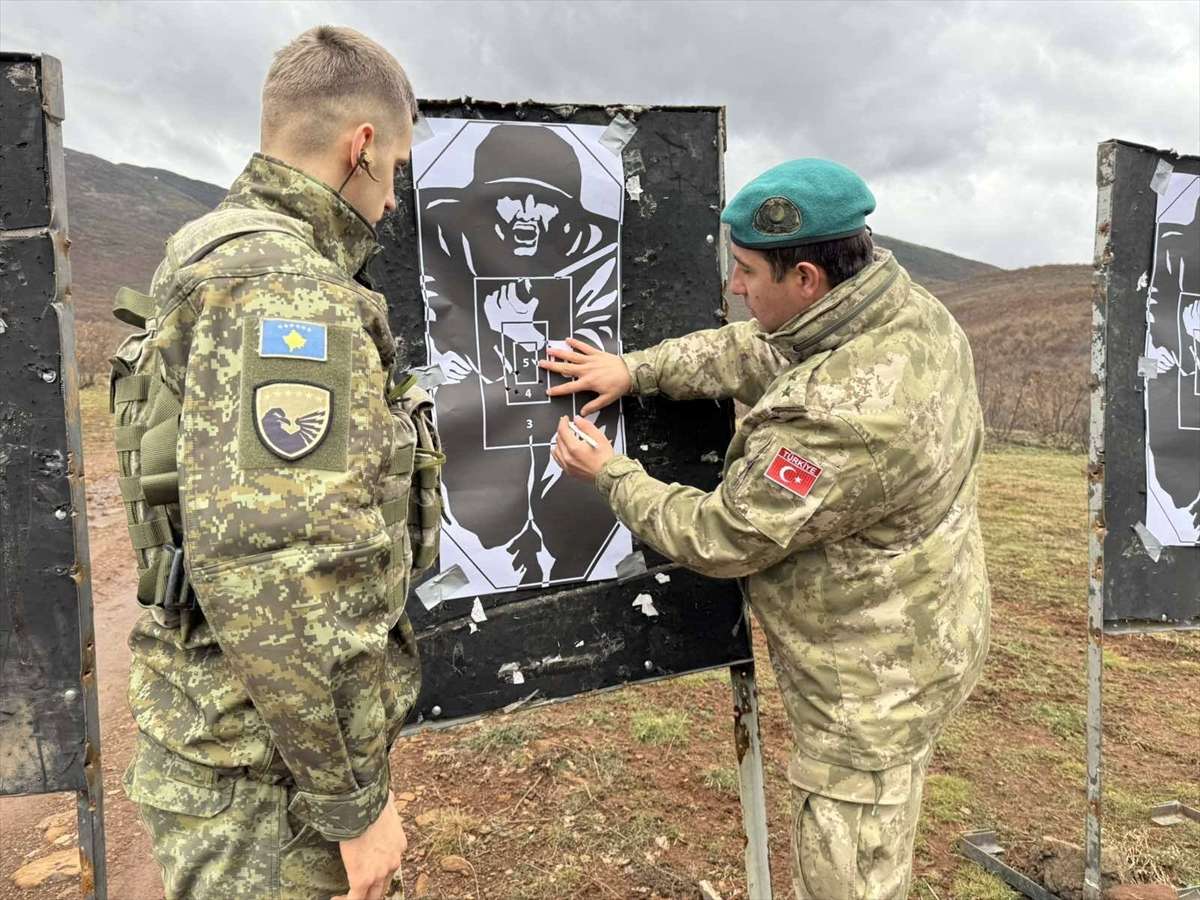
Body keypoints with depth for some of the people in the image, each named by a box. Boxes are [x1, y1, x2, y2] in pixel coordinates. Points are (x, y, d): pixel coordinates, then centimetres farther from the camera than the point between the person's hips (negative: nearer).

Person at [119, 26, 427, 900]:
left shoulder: (222, 257, 9)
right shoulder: (283, 285, -23)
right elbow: (270, 582, -29)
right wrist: (355, 802, -19)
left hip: (242, 742, 9)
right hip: (271, 788, -9)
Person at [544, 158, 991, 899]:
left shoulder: (839, 416, -36)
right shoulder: (907, 306, -7)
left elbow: (720, 540, -22)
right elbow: (753, 350, 7)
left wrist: (611, 473, -8)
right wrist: (635, 369, 6)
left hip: (874, 678, -9)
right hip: (916, 632, 9)